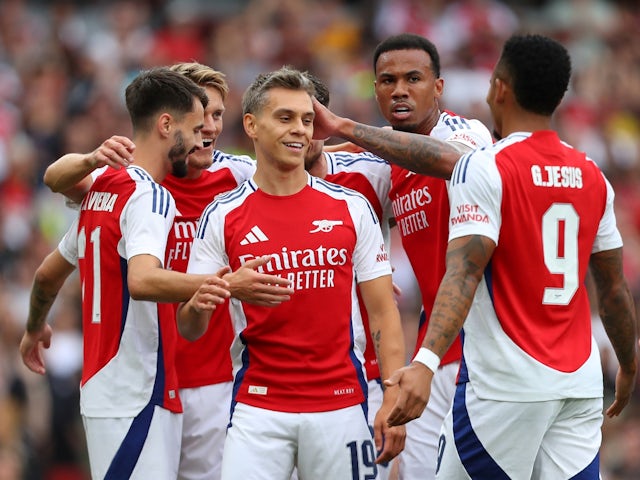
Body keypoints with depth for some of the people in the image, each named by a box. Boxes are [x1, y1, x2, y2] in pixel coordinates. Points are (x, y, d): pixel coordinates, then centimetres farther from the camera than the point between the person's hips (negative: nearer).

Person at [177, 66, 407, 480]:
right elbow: (190, 330, 2)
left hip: (341, 405, 1)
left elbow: (383, 311, 5)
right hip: (258, 410, -1)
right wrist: (197, 308, -22)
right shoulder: (222, 216, 2)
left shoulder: (352, 208, 5)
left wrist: (394, 398, -6)